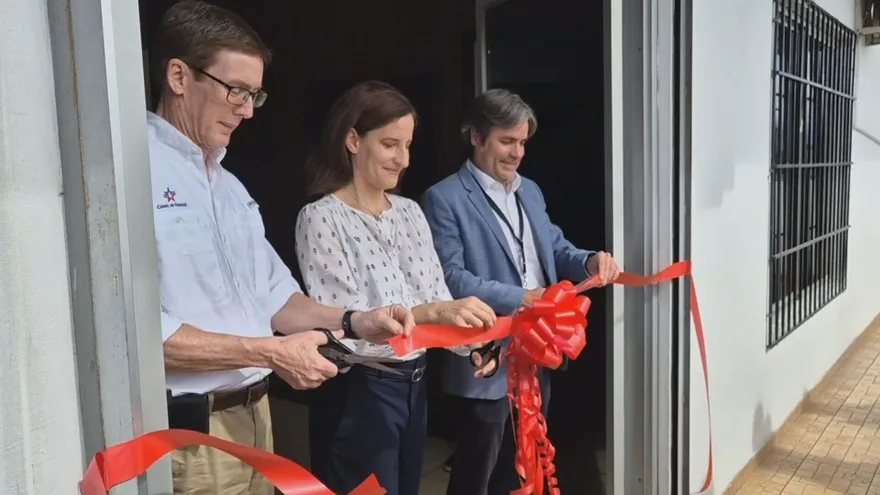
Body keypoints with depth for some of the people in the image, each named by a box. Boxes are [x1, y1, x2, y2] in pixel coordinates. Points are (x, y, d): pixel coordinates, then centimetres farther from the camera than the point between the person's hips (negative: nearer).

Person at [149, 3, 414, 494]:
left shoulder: (229, 184, 13)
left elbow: (272, 294, 13)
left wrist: (353, 322, -1)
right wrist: (269, 352, -20)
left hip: (254, 415, 8)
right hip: (186, 431, -8)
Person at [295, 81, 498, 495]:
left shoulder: (410, 212, 6)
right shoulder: (321, 218, -13)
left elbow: (437, 295, 5)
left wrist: (470, 343, -14)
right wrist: (433, 312, -30)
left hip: (414, 385, 7)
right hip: (357, 394, -6)